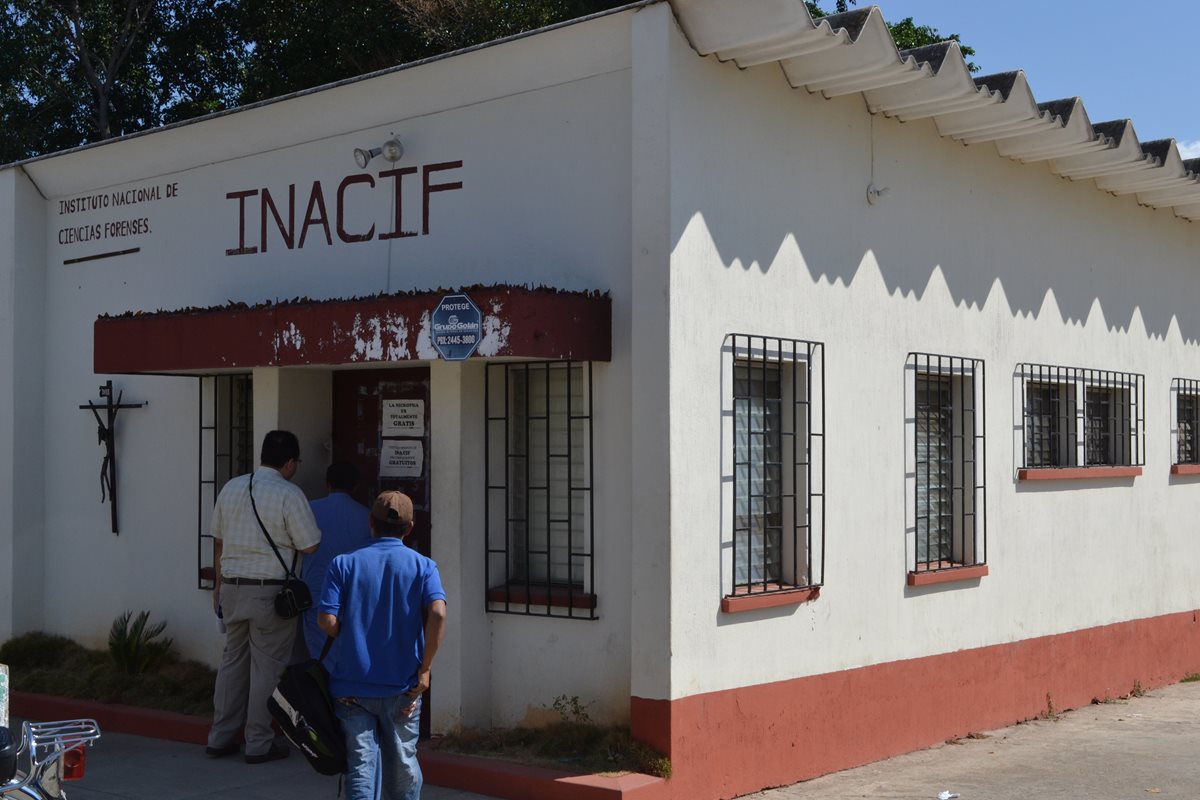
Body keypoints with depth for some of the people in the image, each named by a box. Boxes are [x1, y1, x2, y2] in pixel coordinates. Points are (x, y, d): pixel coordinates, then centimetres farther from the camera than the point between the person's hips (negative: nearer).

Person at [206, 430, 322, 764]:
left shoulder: (231, 488, 8)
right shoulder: (289, 495, -11)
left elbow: (219, 542, 16)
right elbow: (310, 547, -11)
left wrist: (220, 584, 25)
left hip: (232, 587, 6)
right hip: (269, 591, -6)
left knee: (232, 661, 16)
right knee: (267, 667, 3)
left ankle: (220, 738, 21)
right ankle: (259, 744, 8)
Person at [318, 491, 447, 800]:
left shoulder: (344, 564, 0)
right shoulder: (423, 566, -1)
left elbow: (327, 621, -10)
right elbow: (438, 613, -18)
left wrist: (351, 635, 11)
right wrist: (425, 669, -10)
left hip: (351, 685, 0)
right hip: (401, 688, 0)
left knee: (361, 762, 1)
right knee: (402, 761, 16)